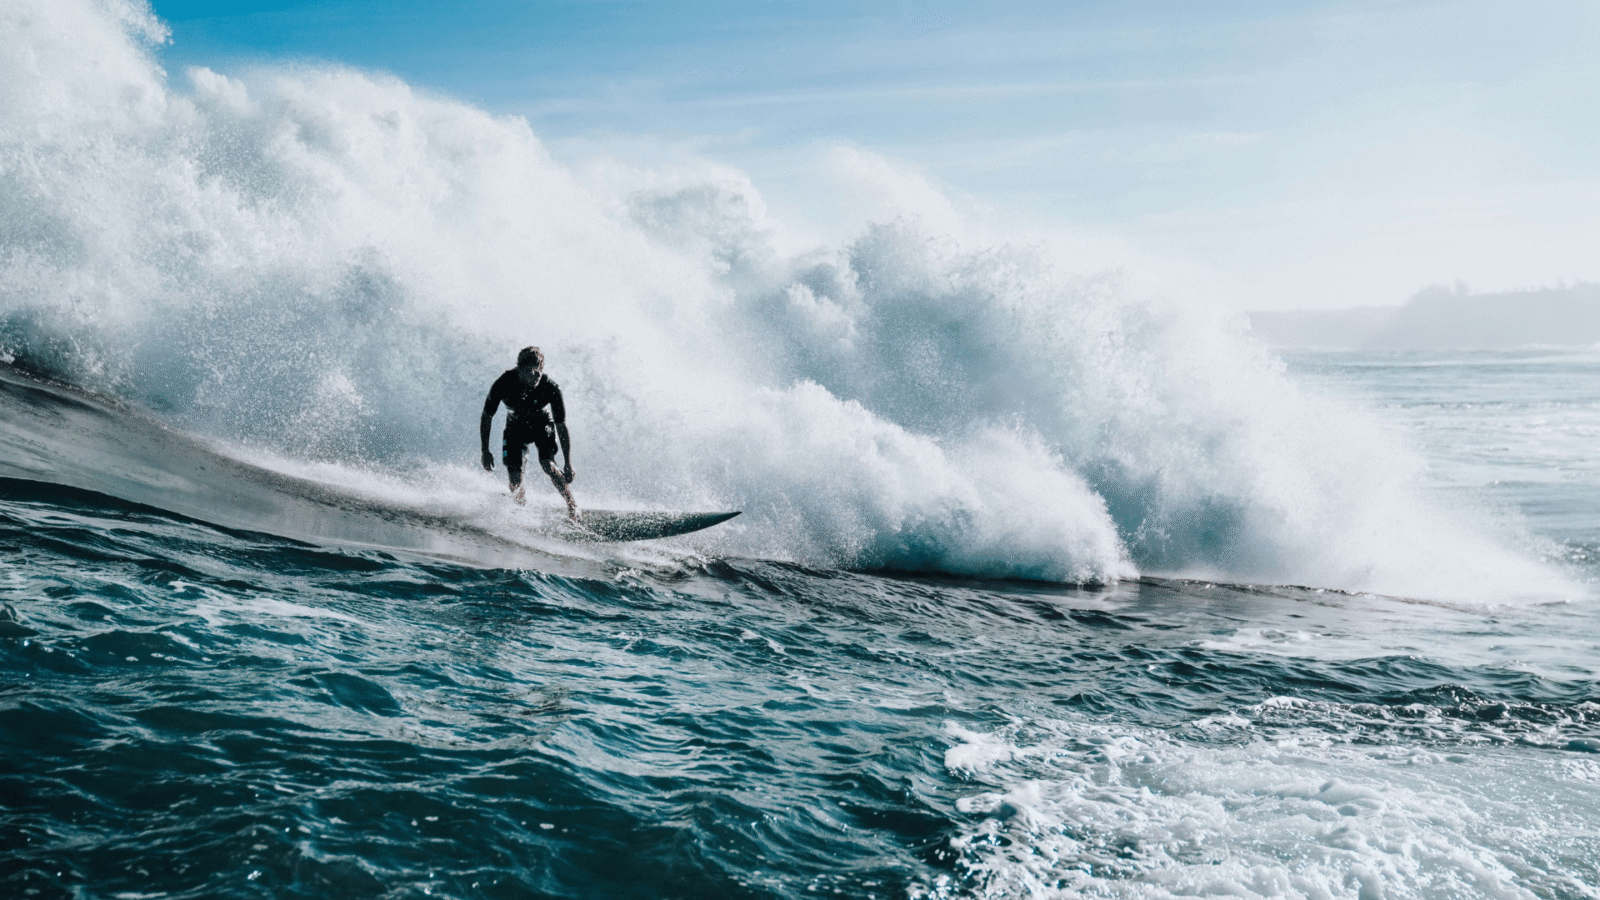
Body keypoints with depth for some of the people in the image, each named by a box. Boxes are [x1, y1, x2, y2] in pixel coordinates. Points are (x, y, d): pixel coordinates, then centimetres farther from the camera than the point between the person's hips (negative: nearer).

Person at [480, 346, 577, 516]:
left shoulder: (550, 388, -31)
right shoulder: (503, 384, -29)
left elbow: (562, 426, -24)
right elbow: (487, 417, -14)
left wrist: (568, 464, -26)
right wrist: (485, 451, -16)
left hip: (542, 424, -1)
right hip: (515, 427, 1)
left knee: (547, 465, -26)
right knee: (515, 480, -11)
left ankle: (571, 505, -8)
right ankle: (522, 505, 23)